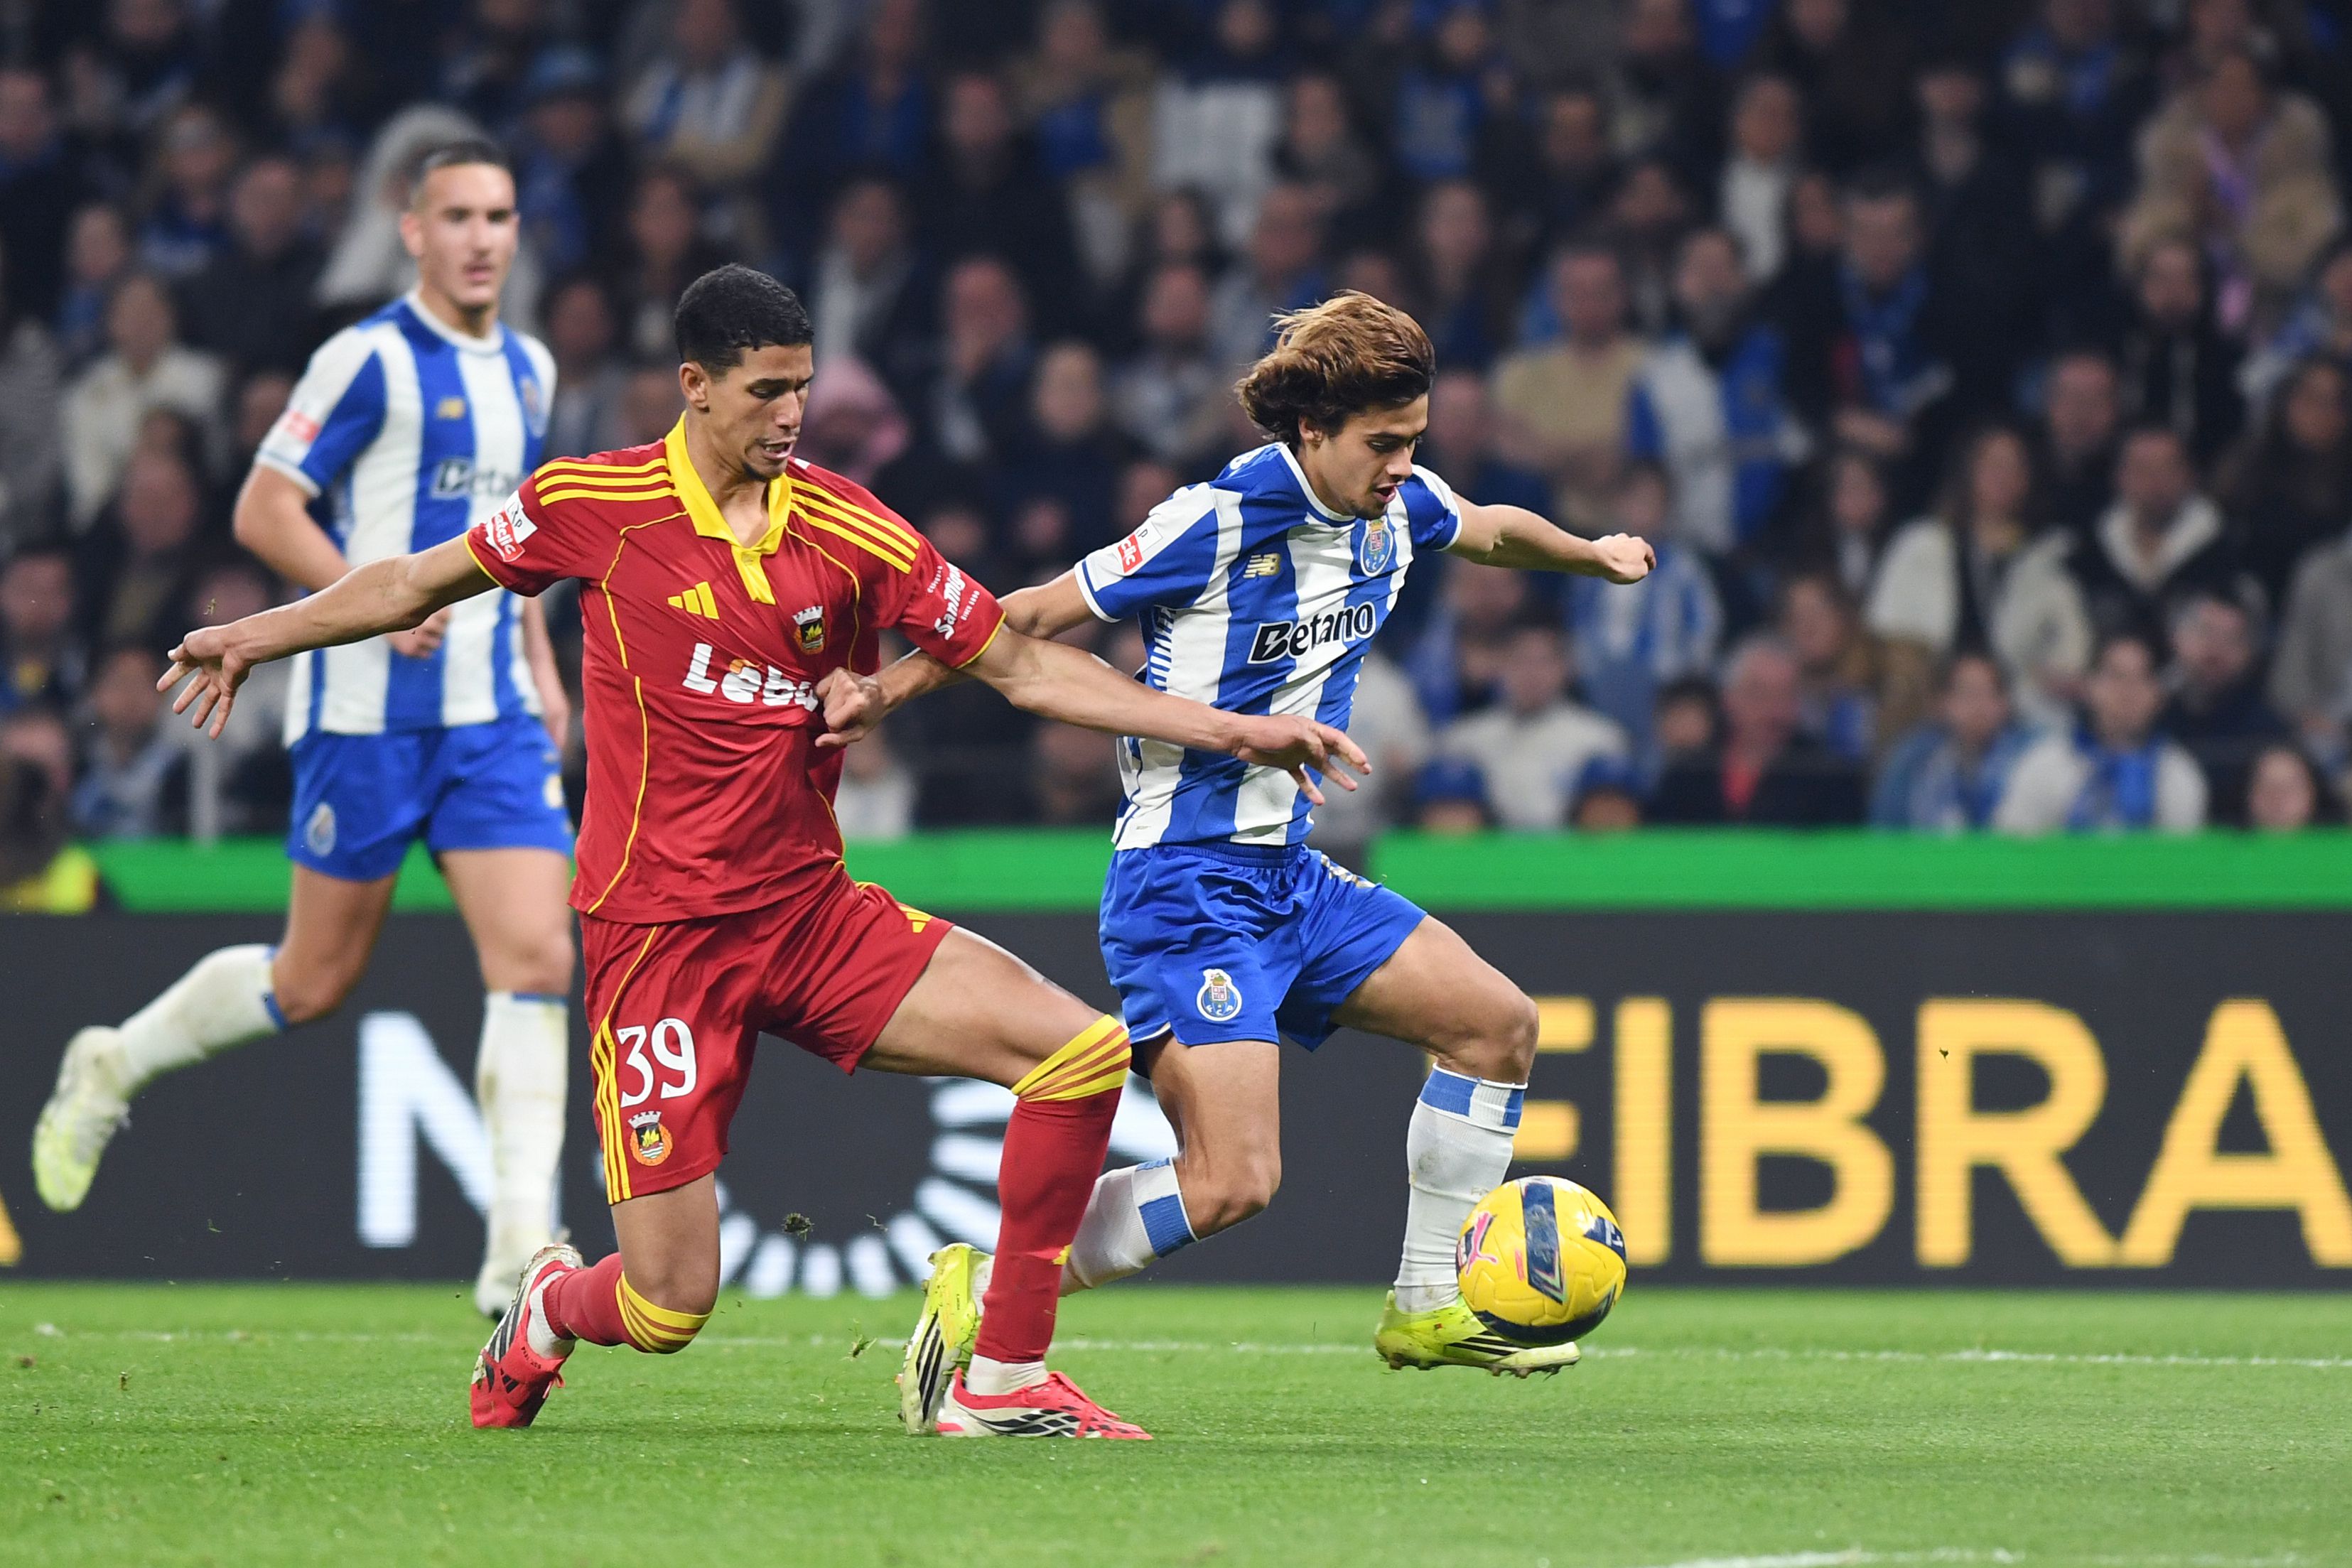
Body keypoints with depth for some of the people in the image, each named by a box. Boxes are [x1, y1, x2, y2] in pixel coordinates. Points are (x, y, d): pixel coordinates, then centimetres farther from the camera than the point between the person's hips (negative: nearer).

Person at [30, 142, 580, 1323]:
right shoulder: (370, 360, -10)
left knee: (537, 959, -10)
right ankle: (114, 1065, 28)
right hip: (366, 708, -6)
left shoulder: (527, 372, 13)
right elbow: (263, 511, -11)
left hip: (493, 716, 6)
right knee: (315, 981, 3)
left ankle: (520, 1244, -10)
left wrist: (540, 661, 17)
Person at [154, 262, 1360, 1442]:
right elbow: (420, 584, 12)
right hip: (658, 935, -4)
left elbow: (1024, 666, 6)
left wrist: (1226, 730, 2)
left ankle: (1004, 1381, -4)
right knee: (666, 1308, -8)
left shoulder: (849, 532, 0)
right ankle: (550, 1306, 31)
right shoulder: (593, 506, -6)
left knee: (1082, 1051, -16)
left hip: (811, 914, 4)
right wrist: (256, 635, 9)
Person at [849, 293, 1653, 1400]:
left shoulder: (1393, 508, 3)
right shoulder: (1220, 522, -20)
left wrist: (1594, 555, 41)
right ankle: (979, 1296, -6)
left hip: (1288, 871, 9)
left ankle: (1426, 1308, 21)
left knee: (1496, 1023, 10)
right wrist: (880, 692, -19)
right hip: (1184, 882, -9)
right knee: (1232, 1181, -19)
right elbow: (1028, 620, -14)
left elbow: (1493, 529, 28)